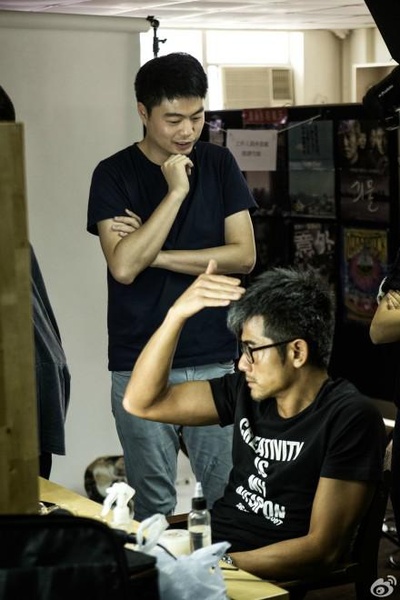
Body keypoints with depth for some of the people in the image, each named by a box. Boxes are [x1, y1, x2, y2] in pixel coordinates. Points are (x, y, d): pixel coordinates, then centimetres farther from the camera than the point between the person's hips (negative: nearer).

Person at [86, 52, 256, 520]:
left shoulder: (219, 165, 4)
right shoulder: (113, 175, -3)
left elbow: (243, 255, -4)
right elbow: (124, 266, -15)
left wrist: (155, 254, -10)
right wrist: (176, 192, -17)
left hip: (214, 360, 2)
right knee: (153, 503, 6)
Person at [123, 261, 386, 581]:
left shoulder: (351, 419, -12)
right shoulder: (247, 391, 6)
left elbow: (323, 549, -15)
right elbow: (142, 402, 7)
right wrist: (177, 314, -5)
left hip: (276, 578, -6)